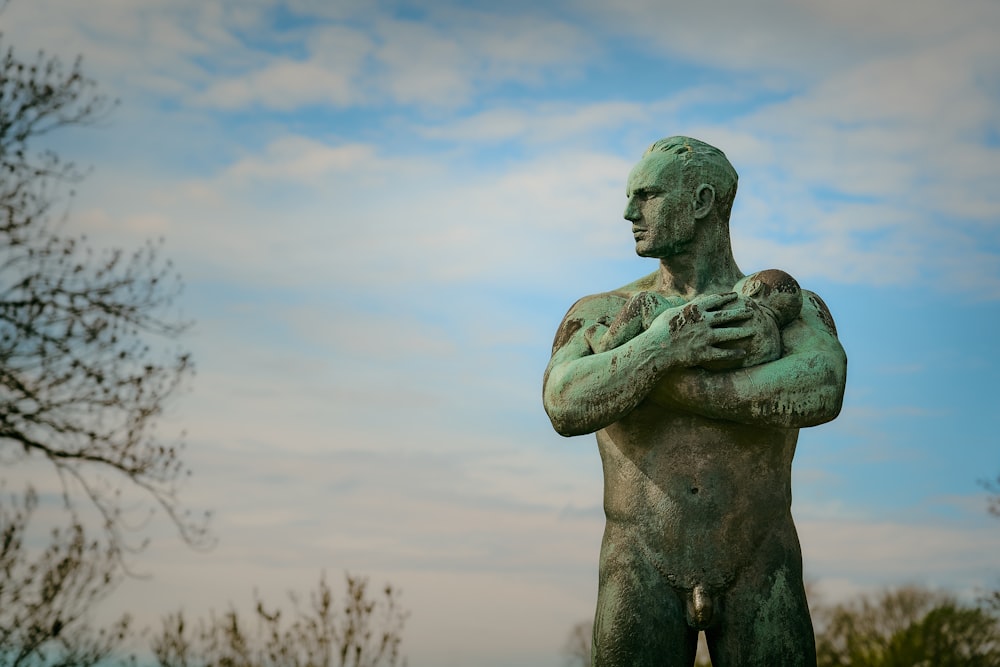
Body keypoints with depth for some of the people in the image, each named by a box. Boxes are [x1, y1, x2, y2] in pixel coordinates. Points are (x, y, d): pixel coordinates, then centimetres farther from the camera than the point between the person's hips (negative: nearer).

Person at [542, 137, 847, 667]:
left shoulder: (791, 308, 7)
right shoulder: (601, 314, 9)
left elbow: (821, 391, -16)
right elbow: (566, 407, -11)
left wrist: (680, 385, -16)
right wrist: (663, 346, -18)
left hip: (758, 576, 0)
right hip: (642, 568, 1)